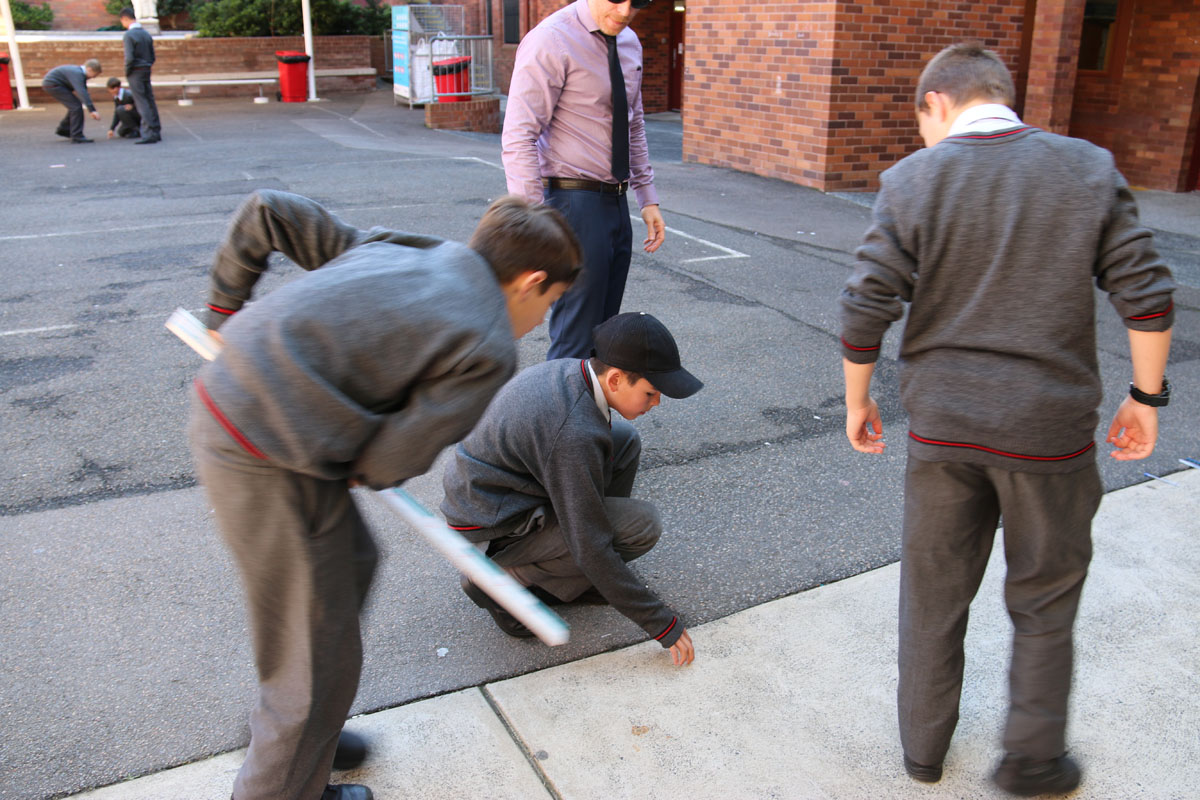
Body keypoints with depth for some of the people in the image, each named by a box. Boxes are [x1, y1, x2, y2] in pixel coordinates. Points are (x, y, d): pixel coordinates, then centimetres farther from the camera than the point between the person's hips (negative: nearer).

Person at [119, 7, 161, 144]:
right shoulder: (146, 34, 10)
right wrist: (146, 68, 15)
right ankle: (156, 132, 14)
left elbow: (129, 58, -20)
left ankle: (149, 134, -10)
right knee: (150, 101, 10)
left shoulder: (129, 35, -13)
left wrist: (127, 72, -6)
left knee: (141, 103, -6)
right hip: (147, 71, 7)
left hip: (135, 72, -7)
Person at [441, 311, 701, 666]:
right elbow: (591, 549, -27)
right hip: (492, 529, -9)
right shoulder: (574, 434, -32)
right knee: (643, 525, -17)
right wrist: (662, 623, -20)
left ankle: (572, 578, 11)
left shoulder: (568, 370, -5)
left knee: (625, 440, 7)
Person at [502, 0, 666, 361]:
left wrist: (648, 197, 17)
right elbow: (519, 139, -18)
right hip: (575, 202, -8)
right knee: (576, 340, -8)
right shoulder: (552, 40, -13)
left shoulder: (629, 42, 12)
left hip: (616, 203, 8)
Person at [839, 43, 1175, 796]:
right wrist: (1146, 395, 7)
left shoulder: (912, 180, -6)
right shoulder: (1089, 169, -3)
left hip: (942, 423, 0)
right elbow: (1147, 295, -5)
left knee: (933, 591, 17)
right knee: (1045, 598, 19)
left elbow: (865, 310, -10)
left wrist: (857, 399, 4)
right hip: (1050, 426, 0)